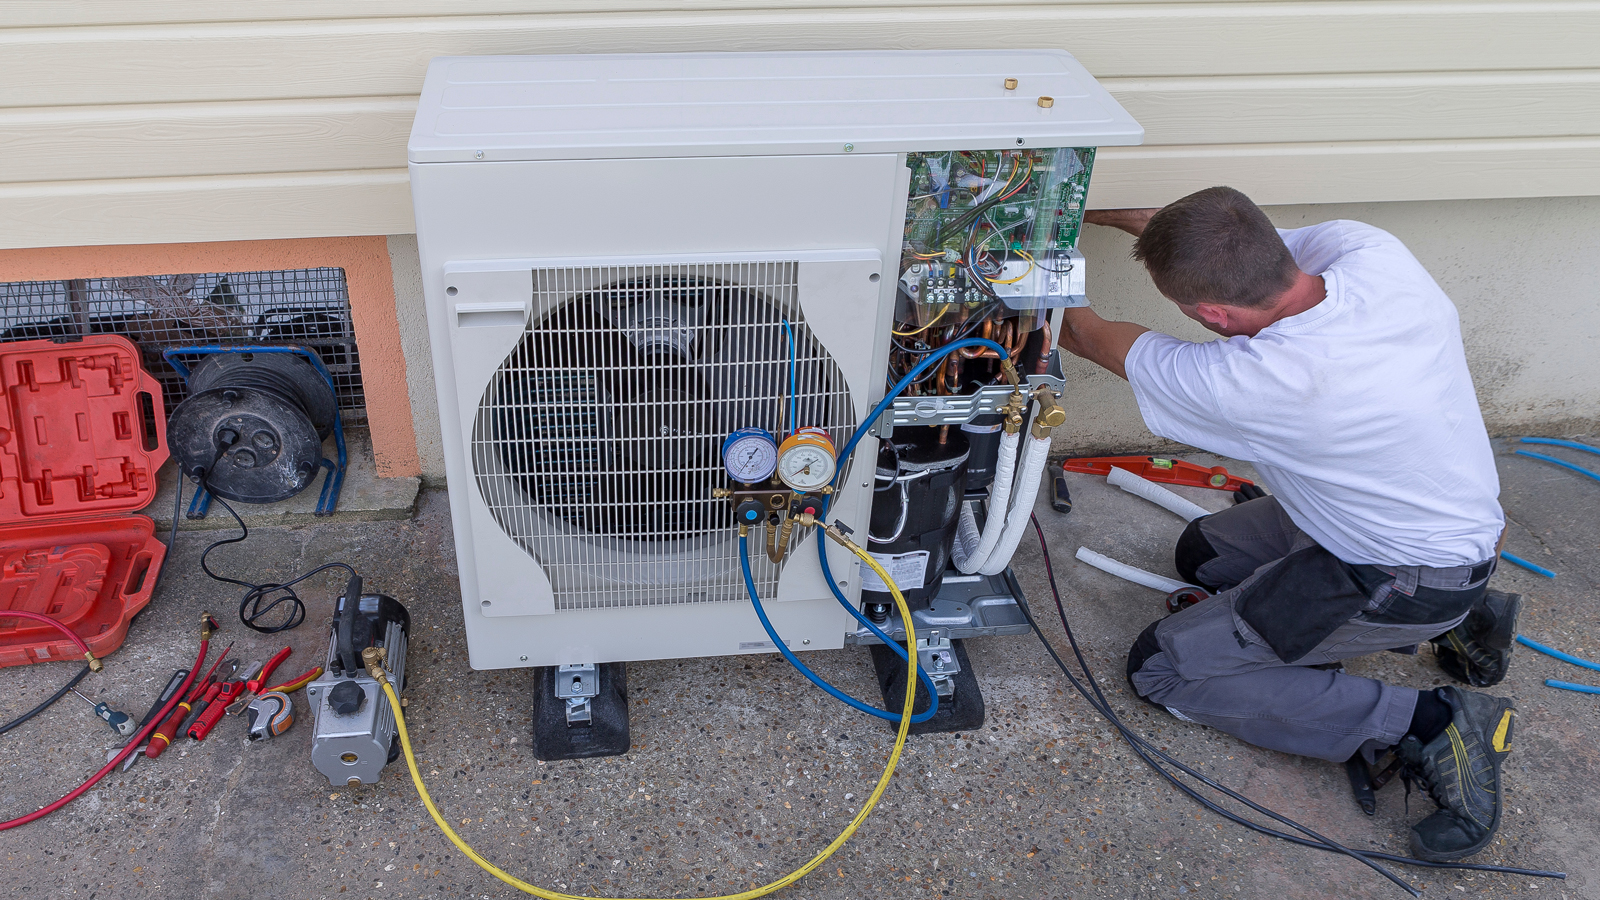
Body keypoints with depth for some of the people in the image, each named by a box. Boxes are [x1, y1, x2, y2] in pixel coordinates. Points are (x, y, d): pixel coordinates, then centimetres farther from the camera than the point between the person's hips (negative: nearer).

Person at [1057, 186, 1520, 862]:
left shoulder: (1251, 383, -35)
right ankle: (1452, 621, 17)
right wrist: (1102, 213, 9)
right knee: (1204, 554, 23)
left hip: (1401, 584, -8)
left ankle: (1430, 725, -6)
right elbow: (1251, 247, 4)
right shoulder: (1372, 251, -19)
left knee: (1161, 668, -2)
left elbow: (1099, 341, -15)